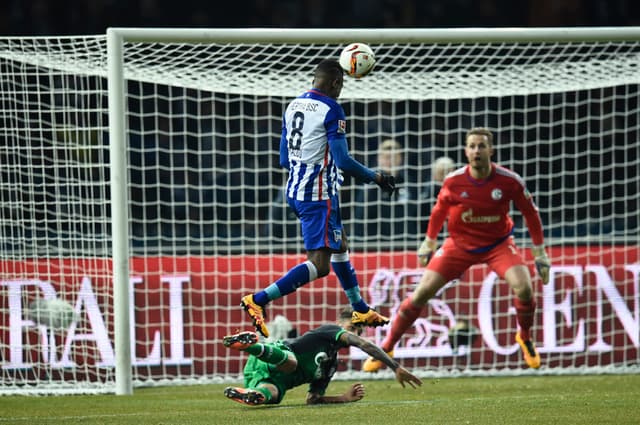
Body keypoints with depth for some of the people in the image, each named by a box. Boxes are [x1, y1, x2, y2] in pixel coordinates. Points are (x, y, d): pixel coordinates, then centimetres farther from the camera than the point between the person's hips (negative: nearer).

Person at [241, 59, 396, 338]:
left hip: (295, 191, 9)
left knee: (340, 244, 25)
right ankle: (258, 300, -20)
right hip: (318, 196, -9)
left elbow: (284, 160, 17)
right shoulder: (331, 110, -14)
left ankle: (360, 309, 36)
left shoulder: (293, 106, 10)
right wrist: (375, 178, -5)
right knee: (319, 264, -11)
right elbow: (343, 161, -18)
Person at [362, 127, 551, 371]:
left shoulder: (509, 181, -19)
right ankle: (386, 348, 5)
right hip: (460, 243, 1)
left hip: (497, 243, -1)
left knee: (523, 287, -24)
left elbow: (530, 213, -4)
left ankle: (525, 338, 7)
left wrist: (540, 253, 0)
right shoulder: (454, 181, -16)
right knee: (422, 293, -9)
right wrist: (428, 244, 13)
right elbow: (439, 210, 4)